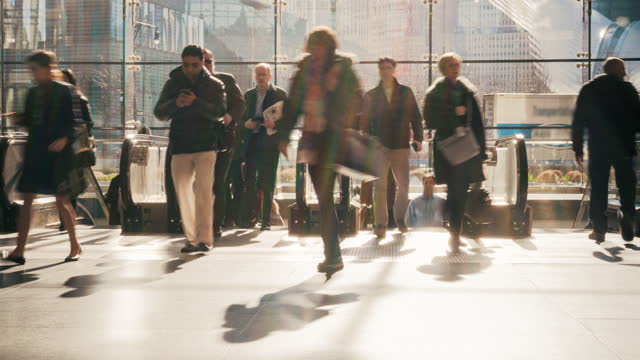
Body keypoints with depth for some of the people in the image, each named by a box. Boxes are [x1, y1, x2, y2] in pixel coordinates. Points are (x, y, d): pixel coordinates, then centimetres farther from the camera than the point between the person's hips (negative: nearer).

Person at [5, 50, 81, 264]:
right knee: (27, 200, 1)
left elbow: (73, 120, -6)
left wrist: (65, 138, -20)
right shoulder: (33, 92, 12)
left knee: (62, 201, 0)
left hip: (57, 152, -5)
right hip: (35, 151, 5)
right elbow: (28, 120, 16)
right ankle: (19, 250, 2)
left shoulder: (64, 90, -4)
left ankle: (75, 246, 17)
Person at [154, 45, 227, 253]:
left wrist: (196, 102, -24)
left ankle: (205, 238, -11)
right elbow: (160, 114, 4)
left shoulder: (214, 85, 4)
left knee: (204, 191, -13)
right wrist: (175, 103, -16)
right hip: (180, 146, 3)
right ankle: (192, 239, 12)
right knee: (183, 193, 4)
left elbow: (220, 113, -10)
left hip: (206, 145, -3)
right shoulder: (173, 84, 10)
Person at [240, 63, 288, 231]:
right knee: (249, 181, 0)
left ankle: (266, 220, 4)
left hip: (270, 143, -3)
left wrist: (275, 123, -17)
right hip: (251, 143, 3)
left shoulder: (280, 94, 5)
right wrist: (246, 123, -5)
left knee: (268, 184, -1)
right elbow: (242, 117, 17)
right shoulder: (248, 95, 16)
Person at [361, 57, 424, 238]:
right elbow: (364, 121, 8)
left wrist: (418, 138, -6)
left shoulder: (406, 92, 8)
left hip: (400, 146, 1)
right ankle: (380, 224, 0)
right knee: (379, 185, -6)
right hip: (379, 146, -1)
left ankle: (400, 218, 24)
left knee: (403, 185, 3)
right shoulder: (371, 95, 8)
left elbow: (415, 117, 7)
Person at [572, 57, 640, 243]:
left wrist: (578, 148, 6)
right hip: (624, 147, -1)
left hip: (598, 147, 2)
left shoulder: (588, 89, 6)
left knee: (598, 189, 5)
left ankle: (599, 229, 3)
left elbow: (578, 121, 3)